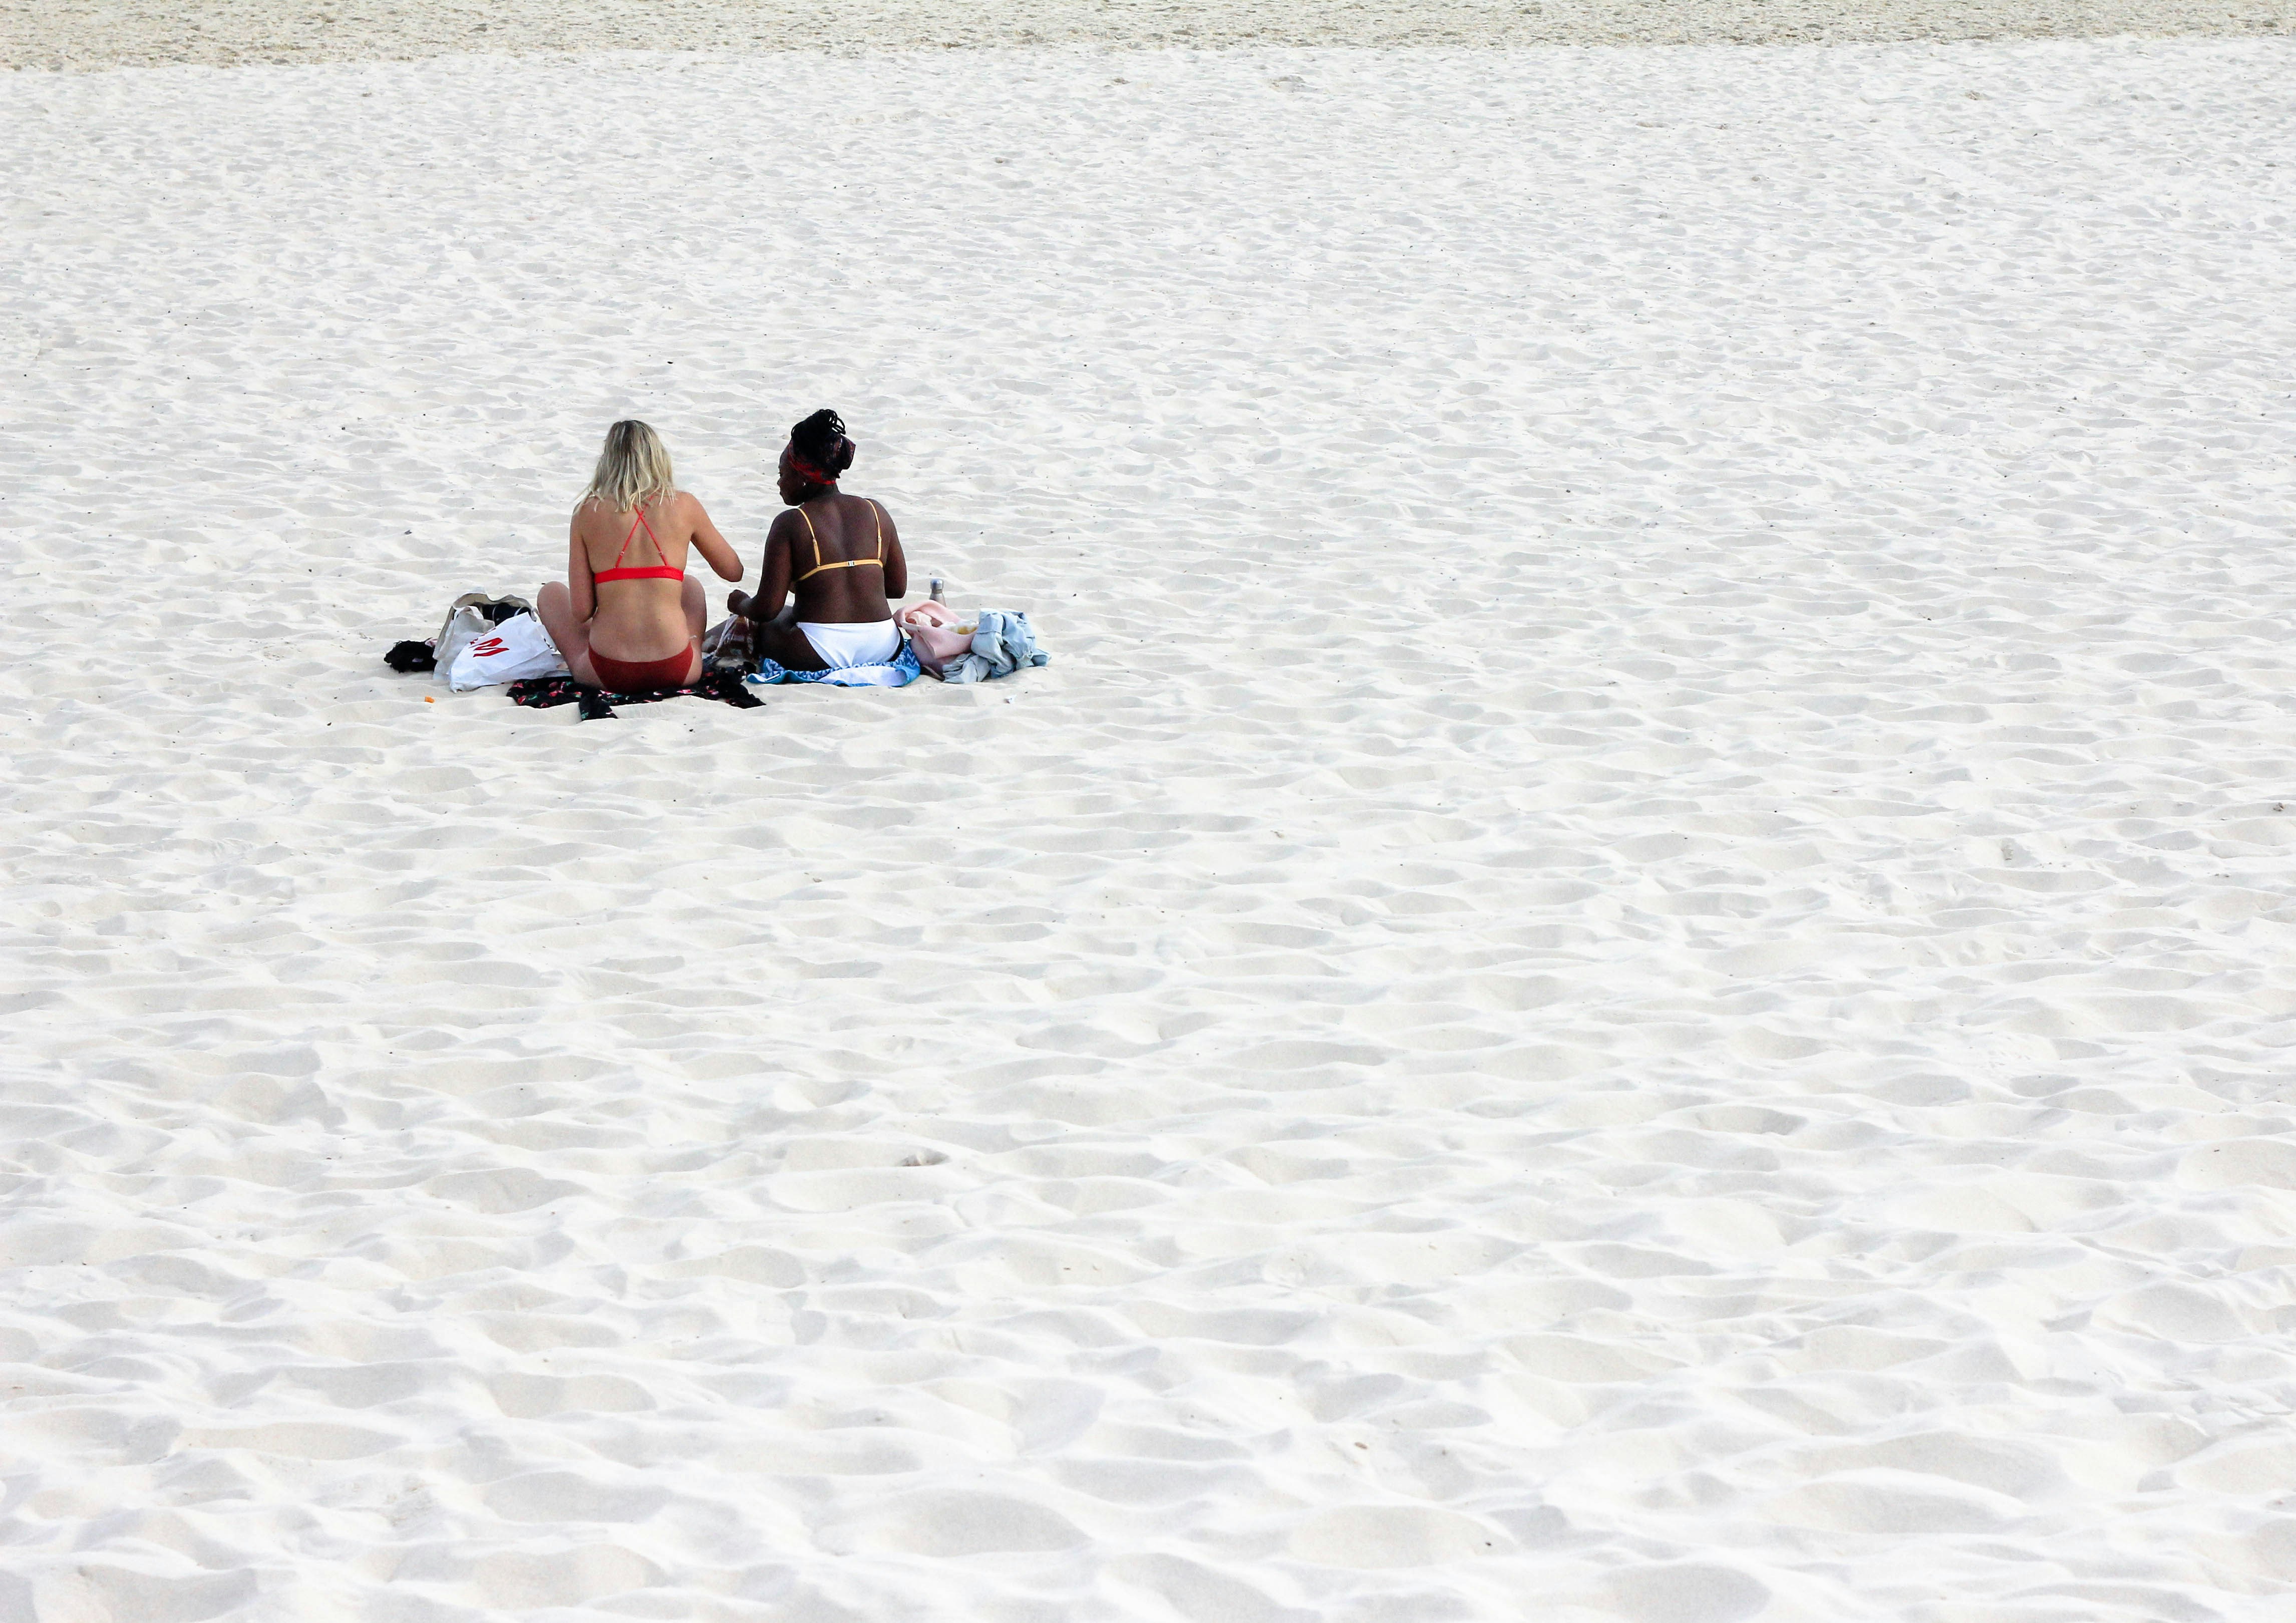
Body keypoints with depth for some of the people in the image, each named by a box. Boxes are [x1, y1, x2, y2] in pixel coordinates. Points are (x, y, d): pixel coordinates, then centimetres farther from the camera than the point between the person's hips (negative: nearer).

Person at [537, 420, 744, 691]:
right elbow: (733, 572, 13)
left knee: (551, 593, 29)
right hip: (677, 672, 2)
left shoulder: (587, 512, -4)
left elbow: (581, 611, -5)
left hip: (607, 674, -2)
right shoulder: (684, 506, -2)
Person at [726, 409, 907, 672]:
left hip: (819, 656, -5)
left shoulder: (791, 524, -8)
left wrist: (739, 604, 14)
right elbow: (898, 588, 12)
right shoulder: (876, 513, 5)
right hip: (884, 647, 5)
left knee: (758, 624, 27)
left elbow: (767, 609, -9)